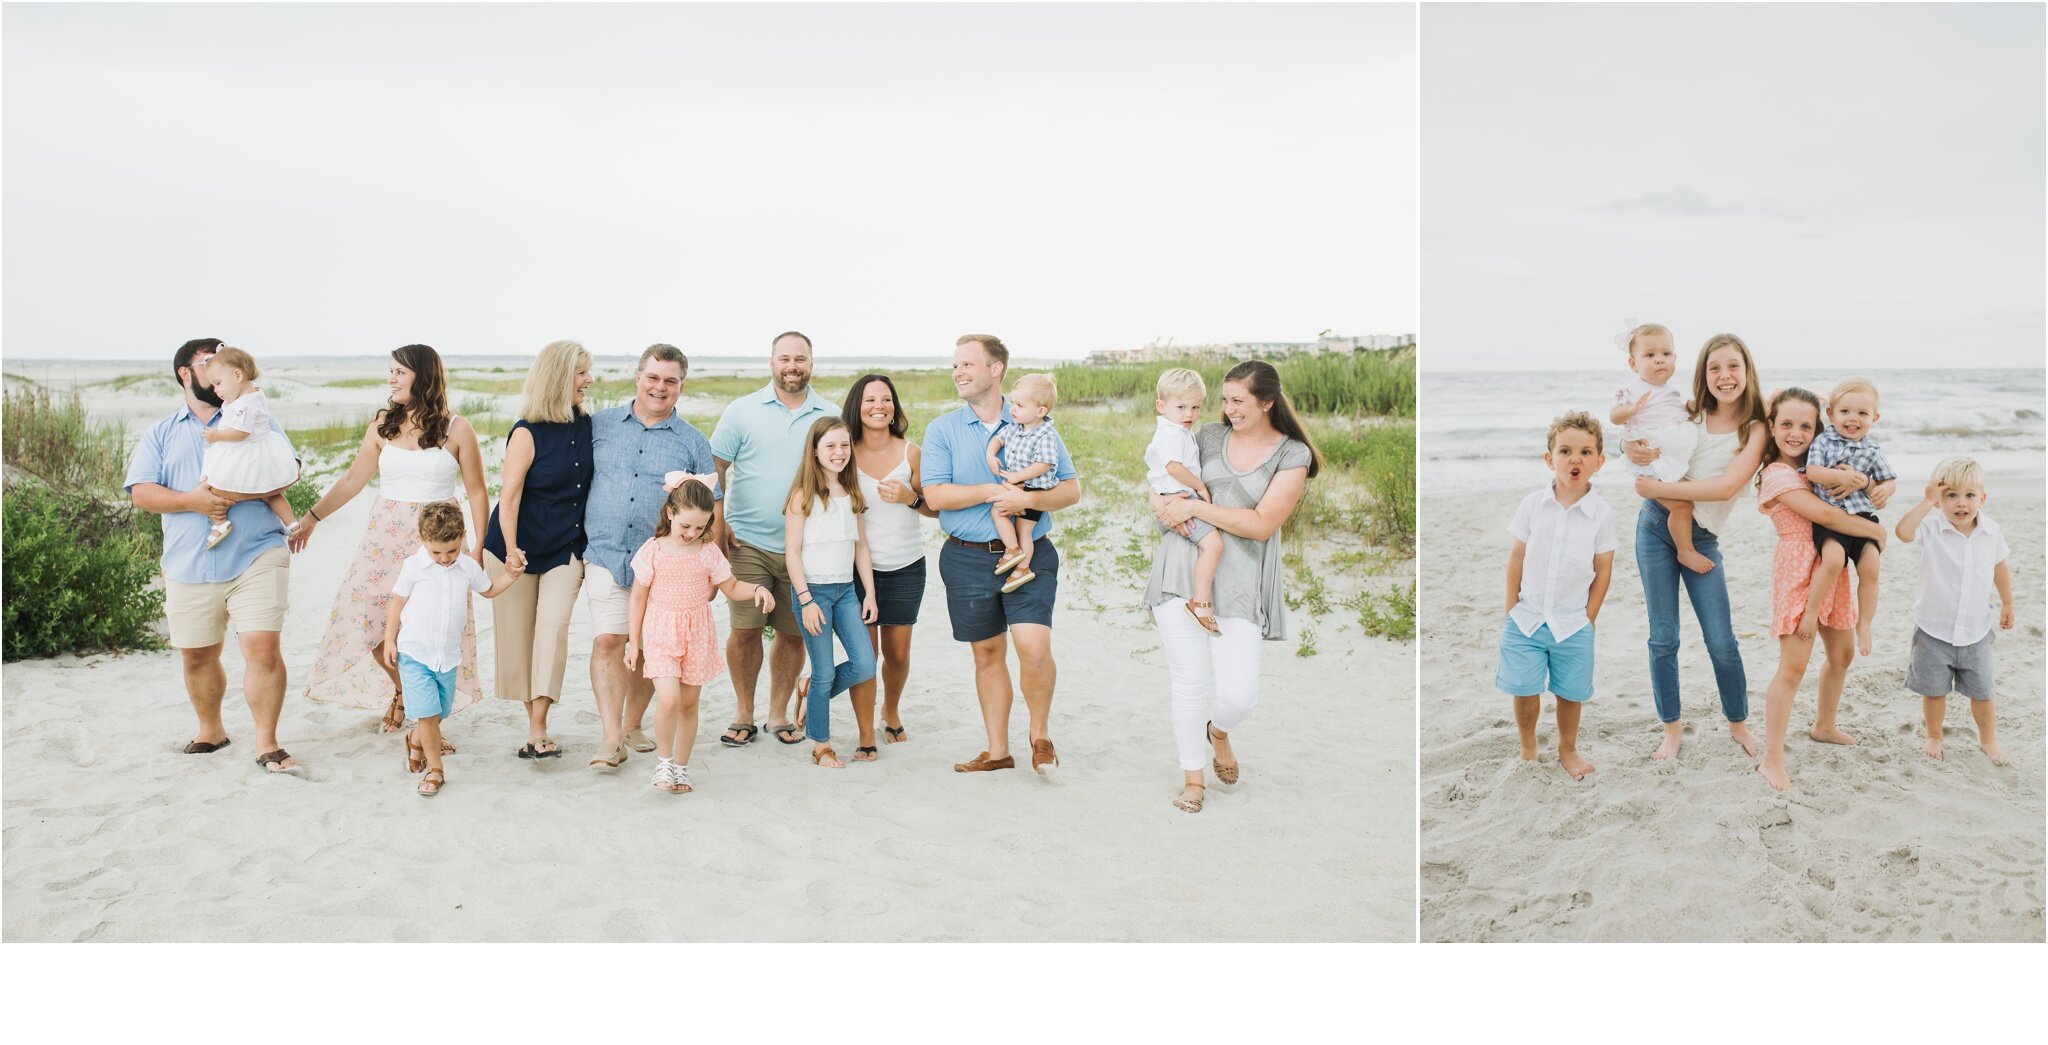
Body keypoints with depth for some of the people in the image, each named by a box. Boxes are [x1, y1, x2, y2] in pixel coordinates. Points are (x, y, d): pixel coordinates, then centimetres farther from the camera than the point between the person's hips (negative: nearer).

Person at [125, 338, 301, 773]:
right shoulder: (160, 435, 14)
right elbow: (141, 492, 2)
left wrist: (234, 494, -18)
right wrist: (193, 501, -15)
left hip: (256, 557, -3)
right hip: (189, 566, 3)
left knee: (263, 647, -13)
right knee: (197, 656, 12)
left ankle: (267, 743, -3)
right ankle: (211, 730, 34)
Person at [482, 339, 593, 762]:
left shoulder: (587, 426, -1)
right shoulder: (527, 433, -14)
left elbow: (593, 484, 9)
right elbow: (509, 495, -16)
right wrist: (511, 548, -25)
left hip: (565, 548, 2)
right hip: (517, 547, -2)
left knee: (553, 625, -13)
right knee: (518, 632, 5)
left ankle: (538, 730, -14)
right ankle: (534, 724, 20)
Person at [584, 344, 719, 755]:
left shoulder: (693, 442, 6)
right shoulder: (600, 425, 8)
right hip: (605, 556, 0)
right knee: (608, 642, -10)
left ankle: (632, 724, 25)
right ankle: (611, 737, -8)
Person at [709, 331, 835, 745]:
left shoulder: (830, 417, 7)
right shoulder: (743, 411, 2)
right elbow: (714, 467, 3)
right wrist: (717, 523, -5)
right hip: (747, 542, -2)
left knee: (793, 633, 7)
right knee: (745, 630, -4)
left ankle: (778, 713, 23)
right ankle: (743, 713, 15)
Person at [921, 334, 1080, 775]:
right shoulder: (942, 429, 4)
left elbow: (1071, 488, 0)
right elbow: (936, 494, -7)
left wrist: (1028, 499, -18)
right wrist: (997, 491, -14)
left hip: (1029, 556, -1)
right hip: (968, 559, 2)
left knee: (1034, 649, -15)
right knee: (987, 654, 11)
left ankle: (1040, 733, 11)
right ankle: (997, 750, 24)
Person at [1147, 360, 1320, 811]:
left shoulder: (1293, 455, -1)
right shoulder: (1209, 437, 9)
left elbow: (1261, 524, -10)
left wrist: (1196, 507, -13)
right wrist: (1164, 504, -6)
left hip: (1240, 582, -2)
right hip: (1183, 570, 2)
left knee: (1239, 696, -7)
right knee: (1190, 683, 3)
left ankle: (1219, 731, 31)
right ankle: (1192, 777, 24)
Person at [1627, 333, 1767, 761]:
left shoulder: (1755, 430, -6)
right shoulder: (1690, 415, 4)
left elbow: (1726, 487, -19)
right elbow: (1633, 439, 14)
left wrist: (1656, 487, -20)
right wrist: (1631, 449, -11)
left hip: (1701, 539, -2)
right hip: (1655, 527, 2)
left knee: (1722, 643, -1)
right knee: (1663, 638, 6)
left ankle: (1738, 723, 23)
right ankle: (1672, 728, 21)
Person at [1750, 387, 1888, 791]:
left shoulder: (1815, 465, 12)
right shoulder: (1777, 474, -15)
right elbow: (1825, 515, -22)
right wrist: (1877, 531, -10)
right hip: (1798, 568, -9)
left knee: (1842, 653, 18)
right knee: (1793, 665, -12)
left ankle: (1824, 726, 41)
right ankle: (1772, 761, -9)